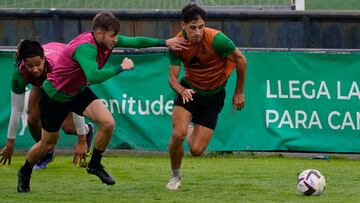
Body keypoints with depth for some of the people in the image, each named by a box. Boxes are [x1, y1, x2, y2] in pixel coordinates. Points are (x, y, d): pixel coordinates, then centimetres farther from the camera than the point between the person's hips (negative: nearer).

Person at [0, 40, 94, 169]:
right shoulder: (20, 74, -37)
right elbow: (16, 110, -26)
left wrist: (81, 141, -32)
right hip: (42, 82, 3)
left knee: (67, 126, -12)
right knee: (33, 119, -12)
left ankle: (87, 130, 25)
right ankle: (46, 153, 18)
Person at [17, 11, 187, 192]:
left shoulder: (106, 40, -12)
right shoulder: (85, 48, -37)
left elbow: (135, 42, 2)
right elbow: (94, 76, -51)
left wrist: (164, 43, -2)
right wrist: (120, 67, -41)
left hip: (78, 91, 7)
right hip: (55, 95, -7)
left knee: (108, 123, -15)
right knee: (48, 144, 8)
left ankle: (94, 164, 8)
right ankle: (25, 172, 36)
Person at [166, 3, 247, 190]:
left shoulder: (216, 39, -25)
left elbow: (240, 60, -11)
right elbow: (173, 77, -10)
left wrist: (239, 92, -3)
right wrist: (181, 90, -33)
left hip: (213, 95, -1)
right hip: (189, 89, 1)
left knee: (196, 150, -6)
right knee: (177, 134, -23)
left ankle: (192, 128, 33)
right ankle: (175, 176, 6)